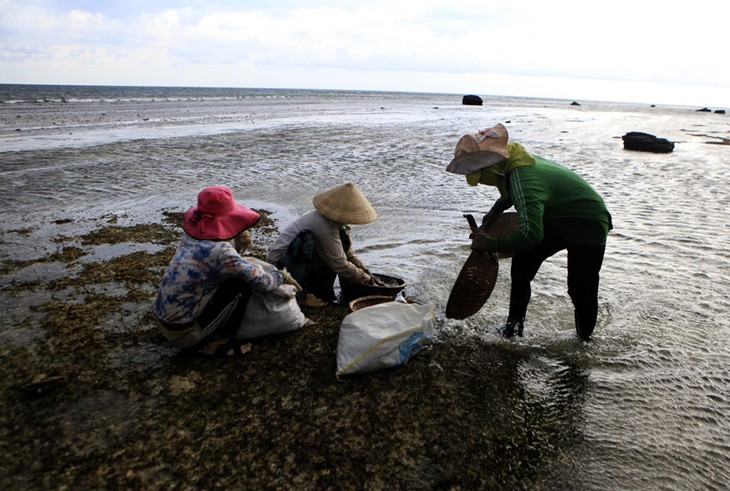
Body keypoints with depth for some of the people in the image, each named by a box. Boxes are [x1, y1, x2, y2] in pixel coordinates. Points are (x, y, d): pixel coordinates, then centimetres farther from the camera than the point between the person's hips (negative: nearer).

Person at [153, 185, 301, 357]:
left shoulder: (193, 233, -3)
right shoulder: (219, 251, -25)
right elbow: (261, 282, -18)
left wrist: (238, 243, -5)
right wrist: (282, 276, 3)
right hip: (182, 332, -8)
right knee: (240, 286, -9)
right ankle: (216, 343, 3)